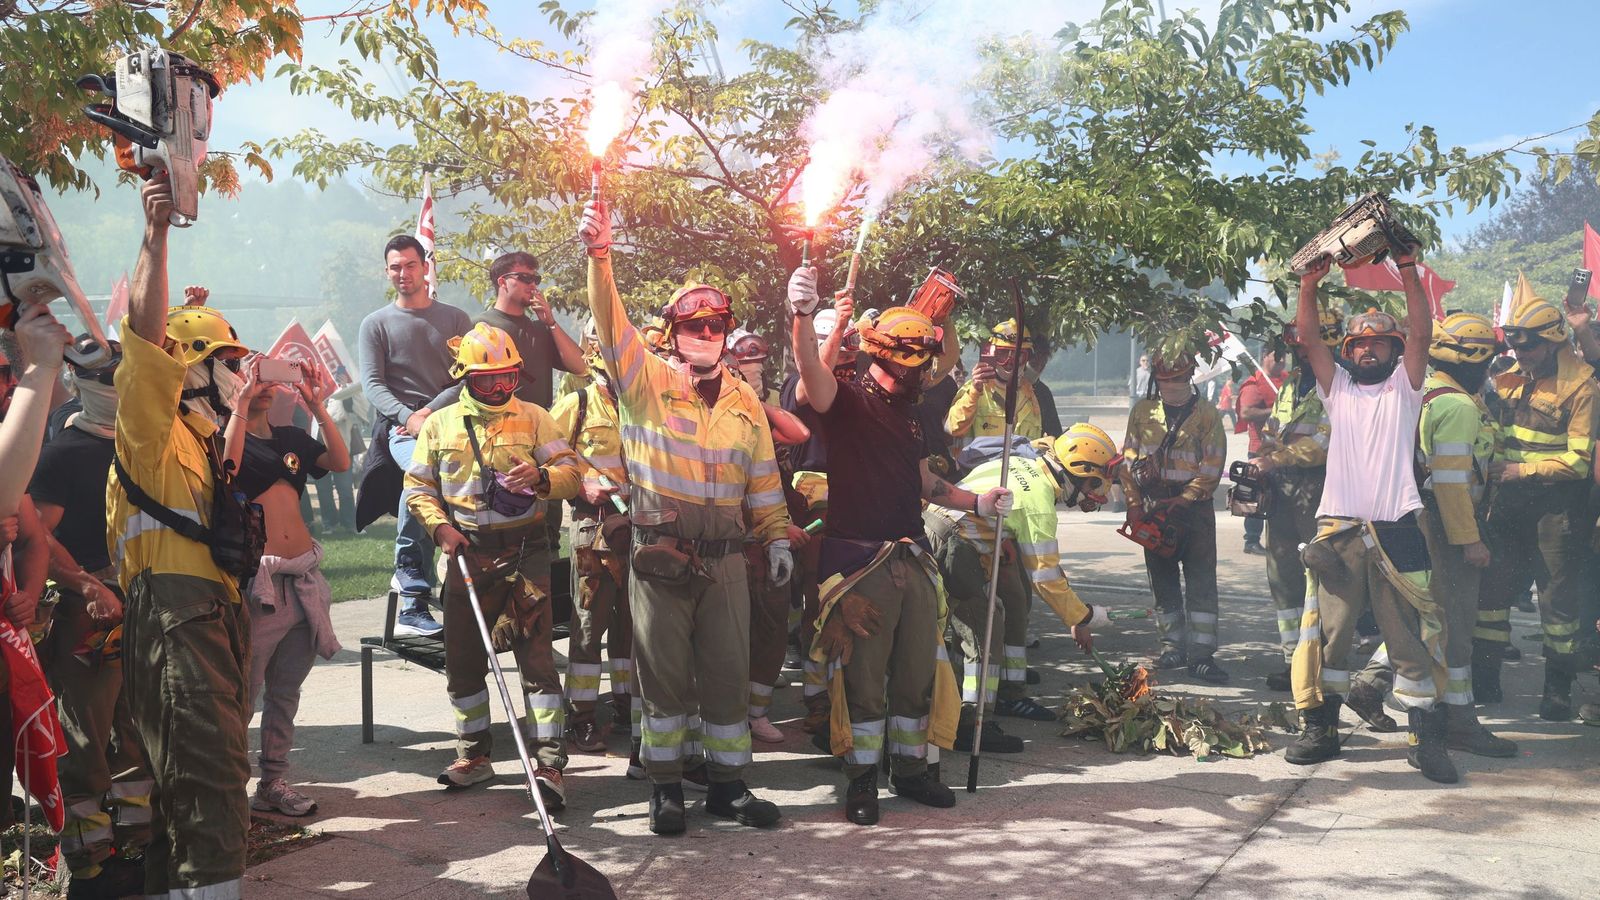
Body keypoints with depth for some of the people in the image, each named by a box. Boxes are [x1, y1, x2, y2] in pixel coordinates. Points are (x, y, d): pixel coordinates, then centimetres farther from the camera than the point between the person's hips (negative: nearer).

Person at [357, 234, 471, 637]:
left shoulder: (455, 319, 17)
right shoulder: (376, 324, 14)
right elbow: (372, 384, 4)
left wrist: (430, 410, -8)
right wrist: (408, 418, -13)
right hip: (400, 427, -2)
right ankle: (410, 580, -21)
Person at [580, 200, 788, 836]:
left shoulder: (744, 401, 12)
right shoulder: (648, 383, 0)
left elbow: (763, 478, 16)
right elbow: (612, 326, -16)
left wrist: (778, 538, 11)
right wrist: (599, 257, -30)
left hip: (725, 558, 3)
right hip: (659, 556, -3)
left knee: (728, 674, 6)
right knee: (664, 675, 3)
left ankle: (728, 785, 18)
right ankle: (665, 788, 15)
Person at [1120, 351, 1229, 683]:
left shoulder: (1207, 415, 0)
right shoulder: (1142, 412, 8)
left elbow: (1211, 469, -5)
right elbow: (1128, 461, 8)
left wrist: (1180, 503, -12)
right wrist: (1135, 506, -1)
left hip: (1194, 505, -3)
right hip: (1152, 507, 3)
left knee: (1201, 581, -6)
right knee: (1163, 579, 8)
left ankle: (1201, 653, -5)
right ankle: (1173, 645, 18)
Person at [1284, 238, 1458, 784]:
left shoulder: (1404, 387, 12)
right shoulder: (1338, 388, 17)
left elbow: (1421, 334, -3)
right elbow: (1307, 339, 7)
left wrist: (1409, 273, -11)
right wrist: (1309, 285, -4)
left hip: (1395, 531, -2)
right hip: (1338, 531, 2)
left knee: (1411, 638, 0)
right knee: (1327, 632, 4)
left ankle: (1425, 738, 4)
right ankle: (1320, 728, 12)